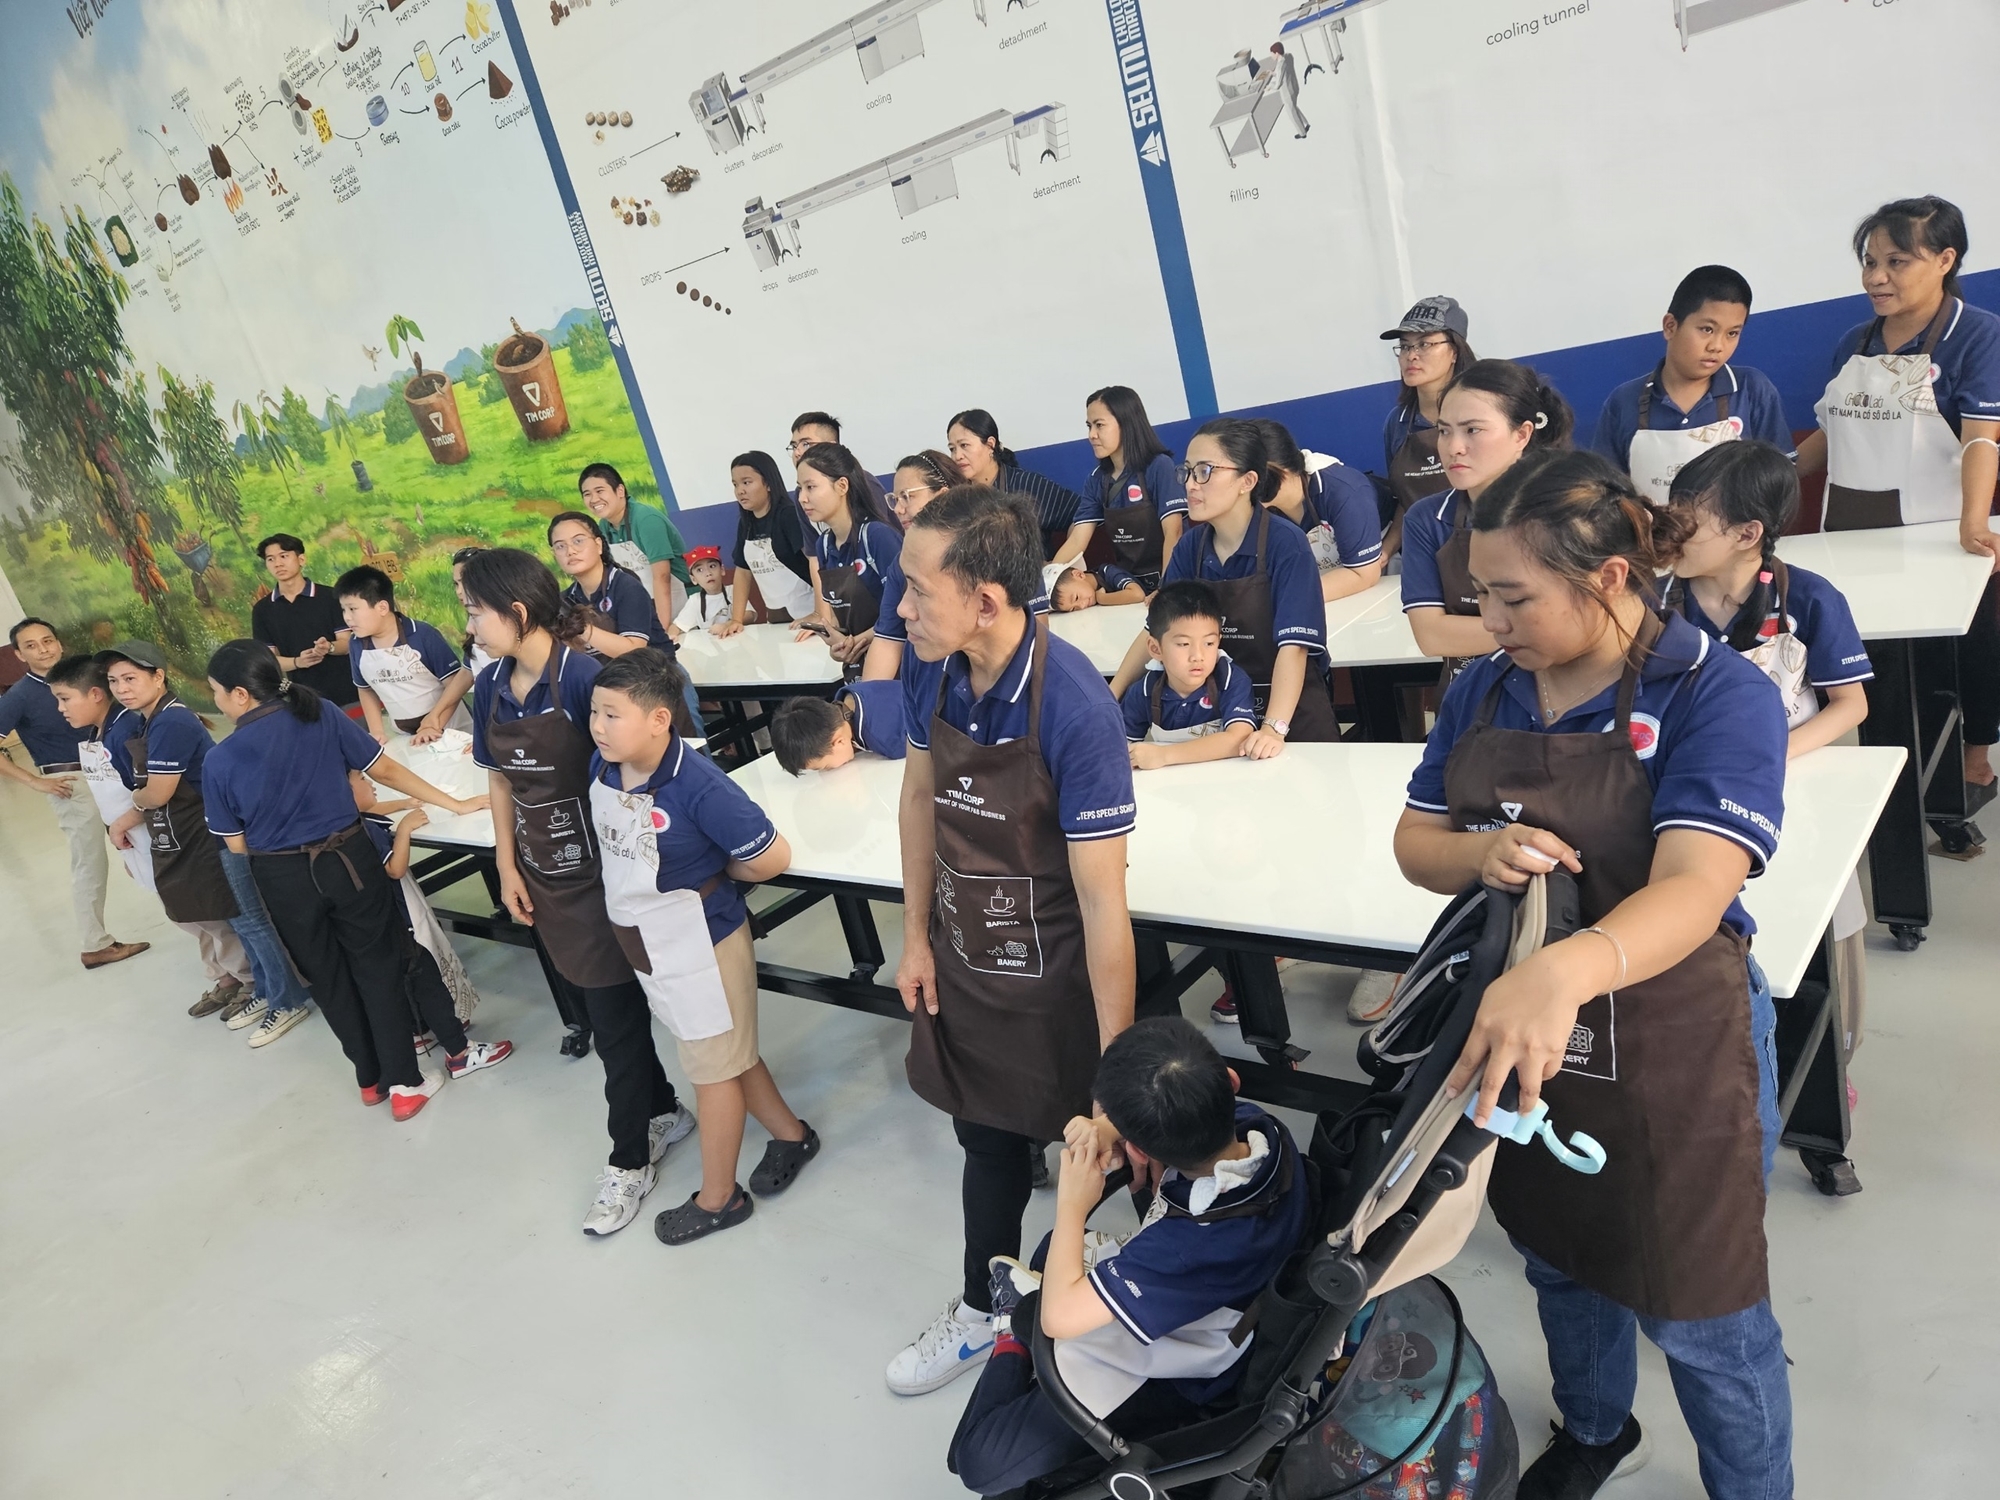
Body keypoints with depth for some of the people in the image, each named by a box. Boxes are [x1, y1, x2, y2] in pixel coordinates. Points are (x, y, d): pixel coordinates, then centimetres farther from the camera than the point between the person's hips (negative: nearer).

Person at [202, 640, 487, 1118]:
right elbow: (385, 770, -3)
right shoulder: (321, 715, -8)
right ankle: (404, 1084, 15)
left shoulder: (220, 761, -10)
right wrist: (453, 803, 6)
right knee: (377, 968, 12)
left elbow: (237, 844, -3)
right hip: (347, 859, 0)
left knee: (328, 977, 19)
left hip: (283, 880, 0)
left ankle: (370, 1078, 32)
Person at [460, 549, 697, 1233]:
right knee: (607, 1006, 18)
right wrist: (507, 866, 8)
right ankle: (661, 1112, 38)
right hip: (545, 879, 7)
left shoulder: (583, 676, -20)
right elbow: (500, 779, 11)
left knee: (614, 1019, 4)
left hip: (598, 874, -6)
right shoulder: (491, 686, 1)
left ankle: (629, 1161, 21)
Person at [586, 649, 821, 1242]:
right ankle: (789, 1134, 45)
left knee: (713, 1066, 13)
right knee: (726, 1051, 22)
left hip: (701, 946, -7)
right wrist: (649, 880, 1)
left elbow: (771, 858, -22)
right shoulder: (601, 768, -8)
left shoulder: (699, 786, -30)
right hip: (647, 945, 7)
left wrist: (707, 875, -7)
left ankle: (717, 1198, 33)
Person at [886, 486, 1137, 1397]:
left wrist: (1118, 1069, -22)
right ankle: (982, 1310, 48)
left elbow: (1101, 900, -27)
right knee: (986, 1143, 24)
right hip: (962, 960, 6)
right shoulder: (929, 669, -11)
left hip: (1053, 981, -6)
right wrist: (916, 937, 8)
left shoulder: (1075, 708, -31)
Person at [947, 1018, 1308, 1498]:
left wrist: (1072, 1204, -24)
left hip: (1163, 1374, -8)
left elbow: (1061, 1317, -37)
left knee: (980, 1459, -6)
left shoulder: (1198, 1242, -46)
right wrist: (1102, 1130, -22)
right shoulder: (1260, 1125, -26)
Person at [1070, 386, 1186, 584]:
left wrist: (1166, 587, -24)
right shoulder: (1096, 480, 6)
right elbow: (1077, 540, 1)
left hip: (1161, 579, -5)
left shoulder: (1159, 466, -9)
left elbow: (1173, 533, -15)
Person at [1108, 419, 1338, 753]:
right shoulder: (1190, 546, -1)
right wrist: (1110, 699, -6)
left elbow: (1294, 645, -22)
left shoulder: (1286, 544, -15)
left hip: (1293, 716, -4)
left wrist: (1273, 728, -33)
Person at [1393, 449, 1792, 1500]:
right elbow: (1414, 842, 2)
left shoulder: (1718, 694, -19)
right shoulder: (1485, 687, -3)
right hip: (1511, 1041, 5)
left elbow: (1693, 887, -32)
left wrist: (1564, 972, -53)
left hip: (1669, 1056, -5)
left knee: (1697, 1313, 13)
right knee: (1561, 1262, 27)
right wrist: (1480, 855, -23)